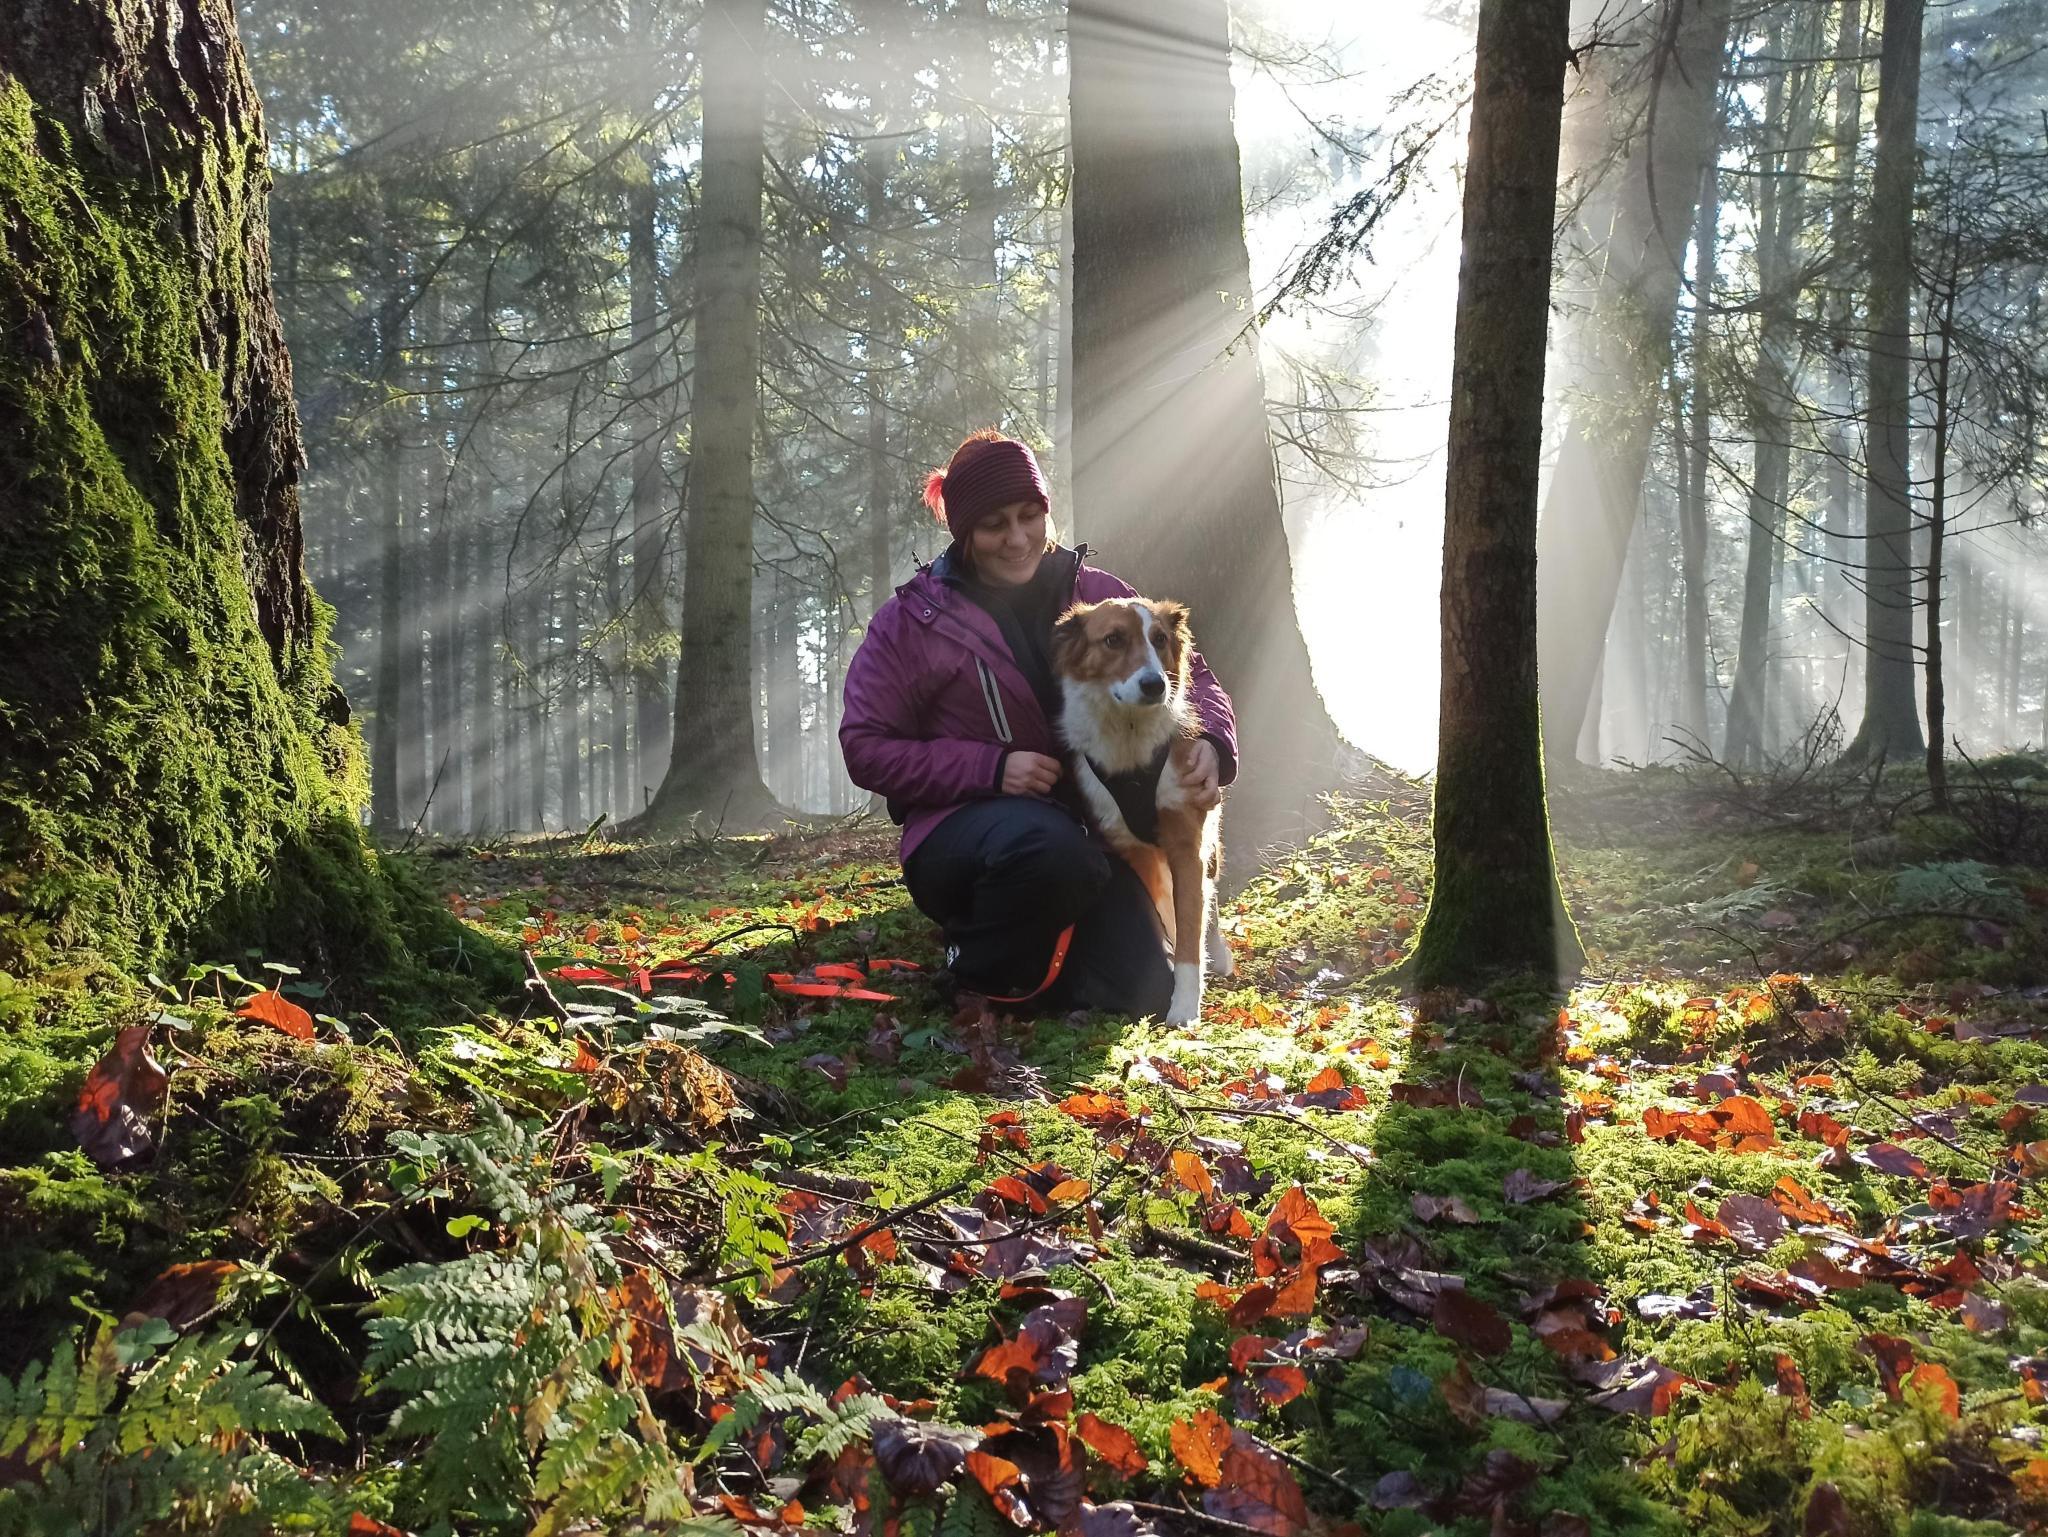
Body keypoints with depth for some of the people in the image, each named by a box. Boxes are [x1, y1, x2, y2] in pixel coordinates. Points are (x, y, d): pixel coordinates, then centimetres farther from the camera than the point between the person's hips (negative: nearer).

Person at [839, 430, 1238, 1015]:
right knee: (1045, 843, -39)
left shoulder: (1095, 594, 6)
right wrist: (990, 768, -19)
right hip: (963, 830, -4)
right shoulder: (915, 617, -4)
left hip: (1084, 828, 4)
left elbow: (1188, 671, 9)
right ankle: (981, 968, -7)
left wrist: (1210, 739, -15)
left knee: (1142, 994, -14)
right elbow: (867, 748, -6)